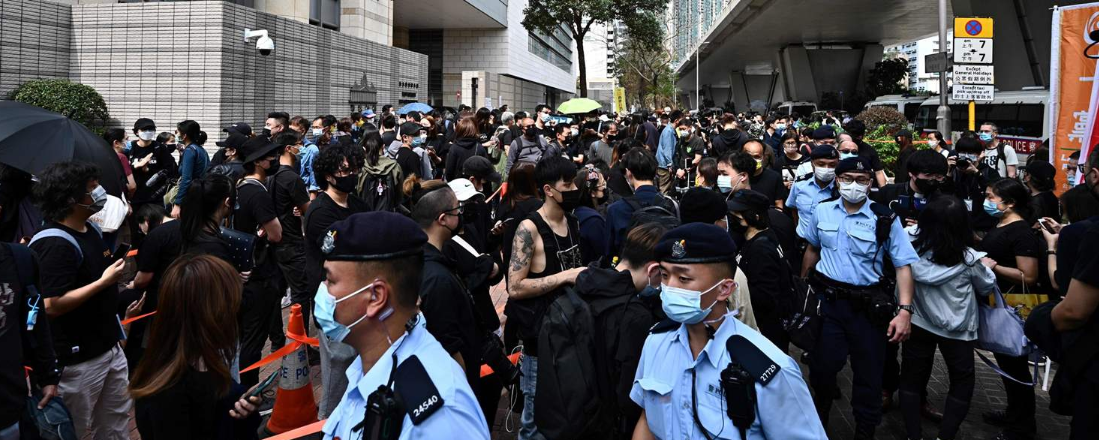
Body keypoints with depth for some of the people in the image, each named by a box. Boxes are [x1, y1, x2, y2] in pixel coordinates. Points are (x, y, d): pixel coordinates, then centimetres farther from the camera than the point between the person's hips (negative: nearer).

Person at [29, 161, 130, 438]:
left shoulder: (91, 230, 6)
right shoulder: (54, 244, -24)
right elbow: (52, 305, -30)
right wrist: (103, 282, -24)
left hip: (109, 345, 9)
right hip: (78, 357, -9)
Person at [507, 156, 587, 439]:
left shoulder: (573, 223, 8)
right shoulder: (529, 229, -16)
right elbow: (515, 287, -21)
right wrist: (565, 277, -23)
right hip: (542, 333, -7)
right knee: (538, 411, 5)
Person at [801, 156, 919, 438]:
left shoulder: (885, 219, -9)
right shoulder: (822, 212, 1)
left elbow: (903, 265, -11)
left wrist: (905, 310, -20)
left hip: (868, 306, -2)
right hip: (826, 299, 2)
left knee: (869, 374, 8)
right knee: (822, 367, 10)